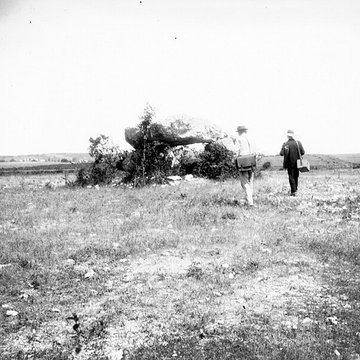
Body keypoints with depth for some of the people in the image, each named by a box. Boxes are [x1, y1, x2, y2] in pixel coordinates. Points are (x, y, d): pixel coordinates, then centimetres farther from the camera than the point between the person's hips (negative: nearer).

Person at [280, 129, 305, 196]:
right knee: (296, 176, 18)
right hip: (297, 163, 3)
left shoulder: (285, 144, -14)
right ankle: (295, 189, 29)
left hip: (290, 163, -3)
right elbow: (303, 152, -7)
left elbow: (281, 153, -19)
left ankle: (293, 191, -3)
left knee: (291, 177, 2)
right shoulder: (298, 143, -6)